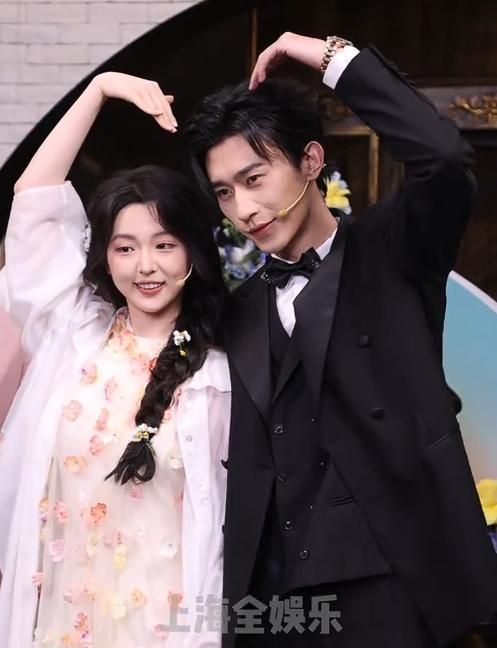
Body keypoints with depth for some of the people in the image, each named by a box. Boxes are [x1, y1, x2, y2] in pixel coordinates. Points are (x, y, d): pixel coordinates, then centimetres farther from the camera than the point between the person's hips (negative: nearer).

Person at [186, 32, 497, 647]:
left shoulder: (390, 251, 2)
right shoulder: (238, 314, 15)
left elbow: (445, 158, -18)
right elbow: (235, 465, 15)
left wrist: (335, 57, -10)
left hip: (386, 584, -4)